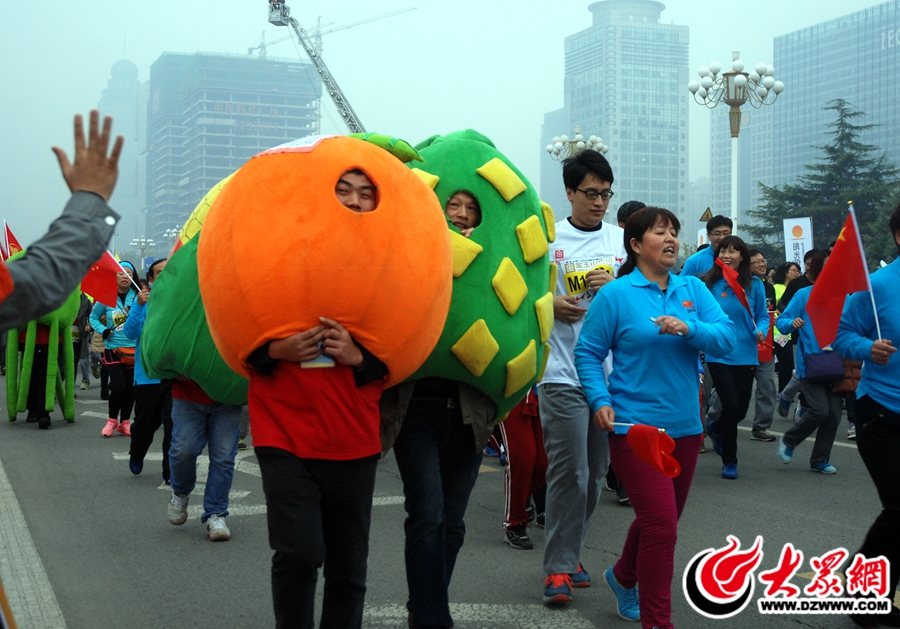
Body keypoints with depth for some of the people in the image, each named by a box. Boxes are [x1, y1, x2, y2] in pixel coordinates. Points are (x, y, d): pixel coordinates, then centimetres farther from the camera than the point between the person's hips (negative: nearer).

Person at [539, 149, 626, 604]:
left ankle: (569, 553, 26)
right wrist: (551, 304, -16)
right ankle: (559, 567, 1)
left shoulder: (622, 239, 9)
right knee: (569, 472, -8)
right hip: (563, 374, -4)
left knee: (595, 472, 11)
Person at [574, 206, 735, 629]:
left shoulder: (693, 289, 8)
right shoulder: (616, 294, -5)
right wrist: (600, 400, -13)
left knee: (662, 519, 19)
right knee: (661, 524, -11)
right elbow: (587, 352, -2)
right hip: (635, 425, -6)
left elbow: (727, 338, -2)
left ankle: (623, 577, 47)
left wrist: (688, 329, -20)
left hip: (685, 426, 6)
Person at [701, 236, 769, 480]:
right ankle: (729, 461, 12)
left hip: (746, 355, 3)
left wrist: (761, 331, -10)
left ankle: (715, 428, 44)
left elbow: (763, 315, 8)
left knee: (741, 409, 8)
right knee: (732, 406, -8)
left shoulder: (754, 285, 2)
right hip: (719, 355, -3)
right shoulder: (709, 283, -4)